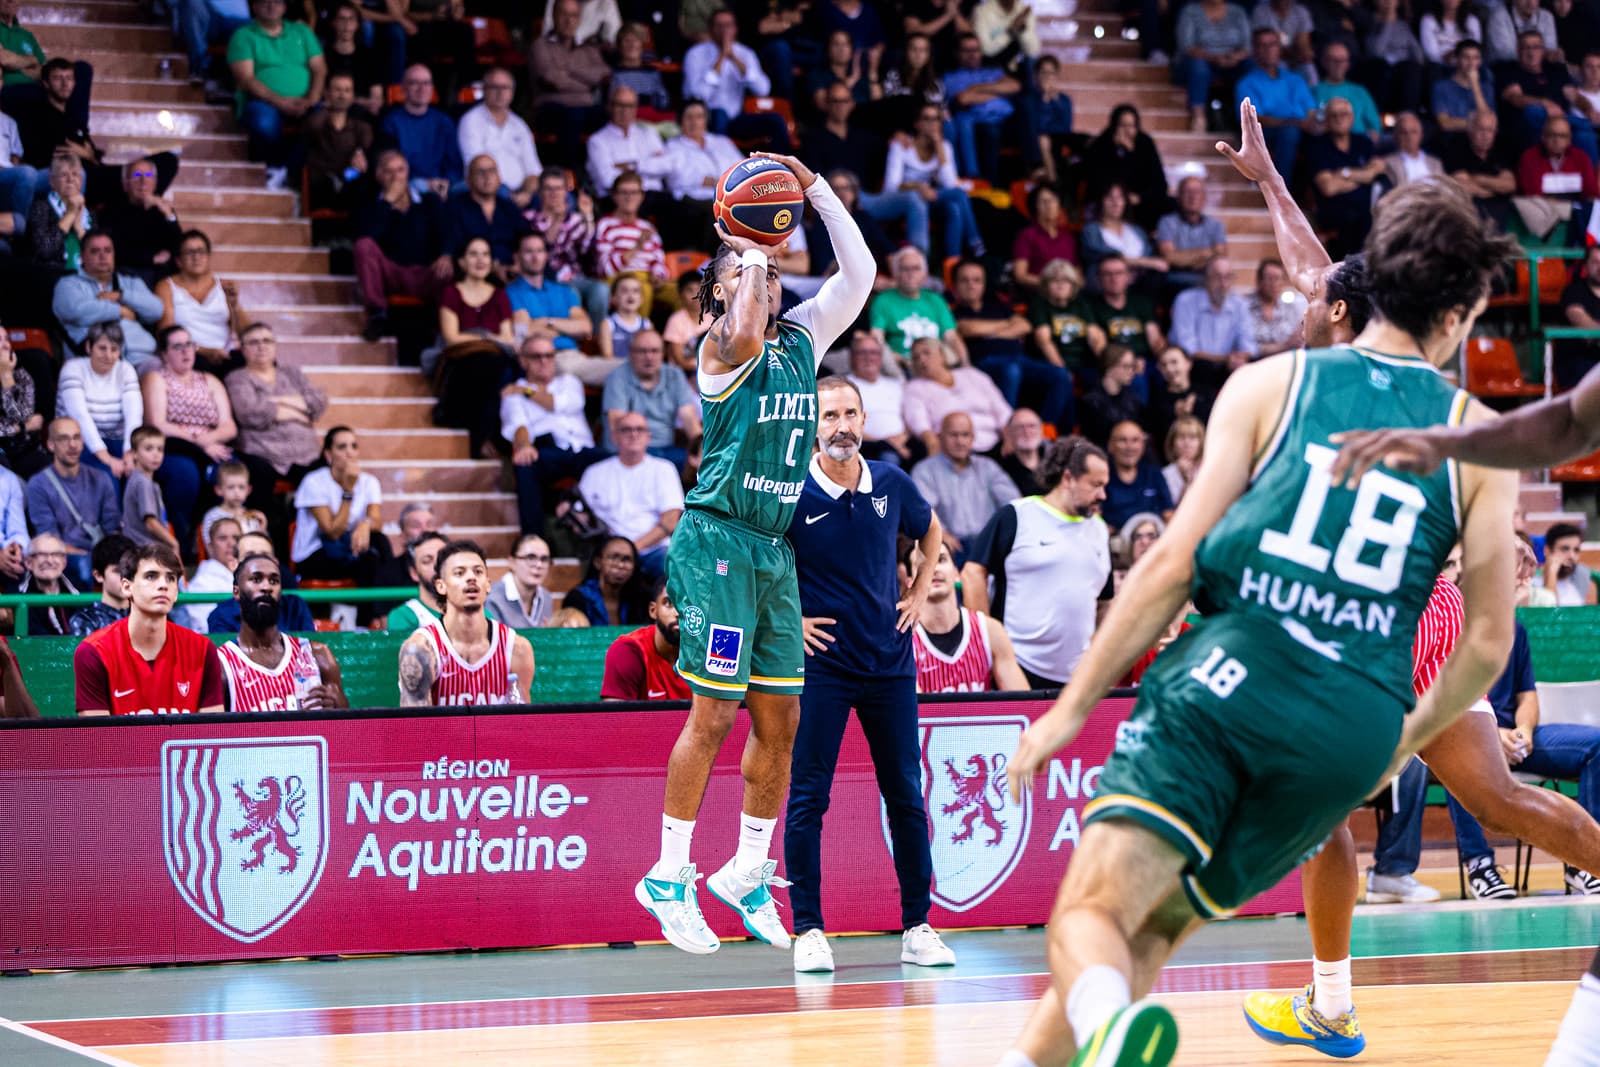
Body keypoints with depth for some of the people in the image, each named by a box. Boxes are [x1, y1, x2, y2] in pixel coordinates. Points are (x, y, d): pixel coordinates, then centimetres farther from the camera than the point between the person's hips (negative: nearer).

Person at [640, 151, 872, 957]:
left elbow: (859, 274, 10)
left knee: (780, 720, 7)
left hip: (777, 549, 7)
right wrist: (754, 256, -14)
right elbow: (745, 333, -29)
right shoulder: (720, 348, -5)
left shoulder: (802, 339, 13)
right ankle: (669, 877, 1)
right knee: (713, 715, -8)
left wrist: (813, 188, 4)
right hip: (719, 540, -7)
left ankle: (748, 875, 19)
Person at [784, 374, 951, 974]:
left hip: (889, 660, 3)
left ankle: (917, 927, 12)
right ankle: (808, 930, 1)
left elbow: (929, 531, 24)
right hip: (819, 661, -3)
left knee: (905, 795, 5)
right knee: (807, 797, -5)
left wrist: (919, 594, 14)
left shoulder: (892, 484, 3)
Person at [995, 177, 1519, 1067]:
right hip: (1358, 721, 2)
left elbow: (1174, 565, 2)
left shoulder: (1268, 385, 9)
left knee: (1090, 913, -11)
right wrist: (1407, 742, 30)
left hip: (1227, 672, -2)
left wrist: (1074, 704, 7)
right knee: (1152, 927, 16)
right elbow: (1489, 640, 12)